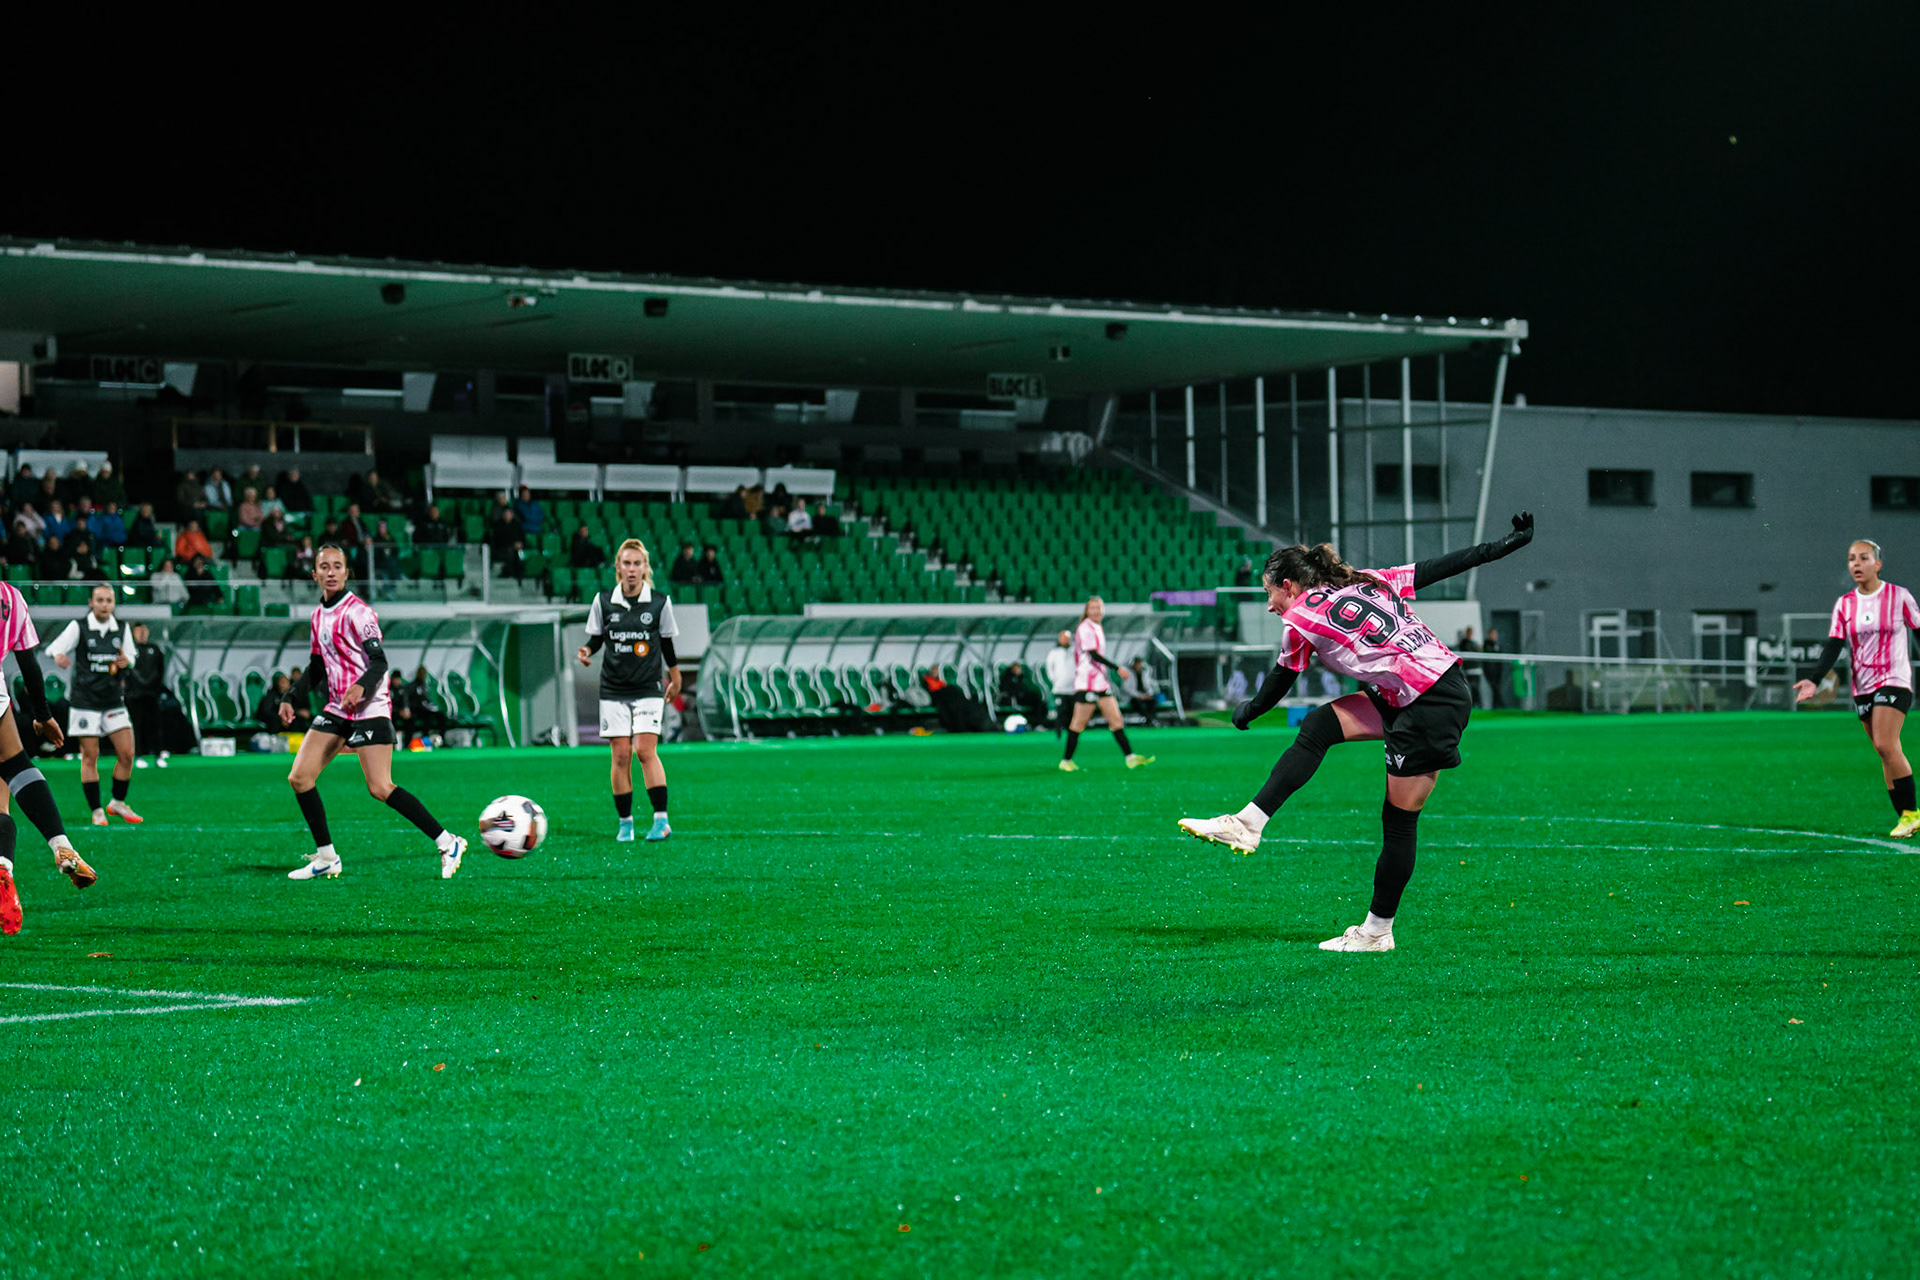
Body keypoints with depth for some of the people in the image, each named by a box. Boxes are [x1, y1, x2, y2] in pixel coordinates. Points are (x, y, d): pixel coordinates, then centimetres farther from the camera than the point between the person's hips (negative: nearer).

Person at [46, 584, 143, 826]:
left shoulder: (122, 628, 6)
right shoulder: (78, 627, -4)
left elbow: (132, 656, 15)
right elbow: (54, 648, -11)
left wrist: (126, 660, -9)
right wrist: (58, 656, -35)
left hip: (114, 701, 3)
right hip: (86, 701, -3)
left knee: (127, 753, -3)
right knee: (90, 756, -3)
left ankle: (118, 803, 16)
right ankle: (96, 810, 5)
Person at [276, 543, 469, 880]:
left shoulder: (356, 612, -11)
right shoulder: (319, 615, 14)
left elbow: (379, 662, -18)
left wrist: (361, 686, -37)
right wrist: (290, 698, 17)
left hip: (369, 709, -8)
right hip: (337, 709, 8)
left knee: (380, 788, -16)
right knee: (299, 778, 0)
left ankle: (447, 843, -9)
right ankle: (326, 857, 10)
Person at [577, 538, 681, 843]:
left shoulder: (659, 603, -1)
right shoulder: (603, 601, 0)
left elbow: (667, 644, 10)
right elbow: (596, 637, 9)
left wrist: (675, 678, 18)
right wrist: (587, 651, -13)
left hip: (648, 689, -1)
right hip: (613, 689, 1)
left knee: (646, 751, -13)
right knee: (621, 755, -1)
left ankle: (661, 819, -10)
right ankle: (625, 823, 8)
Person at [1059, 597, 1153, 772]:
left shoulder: (1099, 629, 17)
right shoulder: (1084, 629, -12)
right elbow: (1094, 655, -19)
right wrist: (1117, 668, -21)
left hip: (1101, 683, 9)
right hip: (1086, 684, -9)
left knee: (1115, 719, 3)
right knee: (1079, 723, -5)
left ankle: (1130, 757, 0)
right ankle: (1066, 761, 3)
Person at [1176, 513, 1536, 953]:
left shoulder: (1302, 619, -4)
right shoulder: (1367, 582, 14)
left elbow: (1277, 685, 10)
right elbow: (1438, 567, 12)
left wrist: (1246, 712, 30)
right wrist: (1507, 544, 16)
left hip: (1434, 708, -9)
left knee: (1399, 820, -1)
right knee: (1318, 726, 3)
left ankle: (1377, 932, 7)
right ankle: (1248, 825, -1)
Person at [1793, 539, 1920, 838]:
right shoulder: (1844, 605, 5)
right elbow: (1833, 647, 0)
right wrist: (1813, 679, -13)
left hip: (1894, 680, -4)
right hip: (1863, 686, 4)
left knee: (1885, 744, -21)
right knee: (1886, 754, 3)